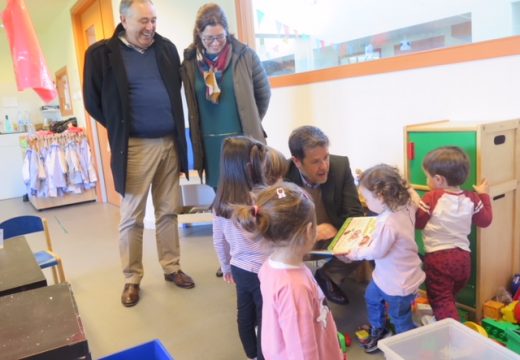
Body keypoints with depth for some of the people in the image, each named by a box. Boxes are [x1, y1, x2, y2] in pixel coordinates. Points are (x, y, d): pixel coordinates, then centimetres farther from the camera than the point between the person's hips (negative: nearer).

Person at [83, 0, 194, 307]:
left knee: (169, 212, 12)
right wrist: (118, 129, 6)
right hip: (134, 147, -3)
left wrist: (175, 127, 13)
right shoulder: (102, 53, -5)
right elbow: (93, 101, 3)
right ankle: (132, 279, 19)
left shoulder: (167, 48, 7)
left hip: (170, 143, 4)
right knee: (132, 218, 5)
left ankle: (172, 268, 26)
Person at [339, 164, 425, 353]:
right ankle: (378, 330, 52)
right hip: (387, 275, 10)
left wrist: (354, 253, -7)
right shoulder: (405, 207, -12)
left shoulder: (387, 223, -37)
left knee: (400, 319, 13)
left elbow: (376, 252, -27)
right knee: (371, 297, 30)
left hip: (398, 282, -10)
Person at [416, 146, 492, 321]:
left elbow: (418, 222, -8)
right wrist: (484, 195, 20)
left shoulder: (432, 197, -14)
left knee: (441, 301, 3)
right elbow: (486, 220, 12)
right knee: (449, 297, 26)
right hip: (463, 257, 6)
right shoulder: (472, 199, -1)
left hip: (438, 258, -6)